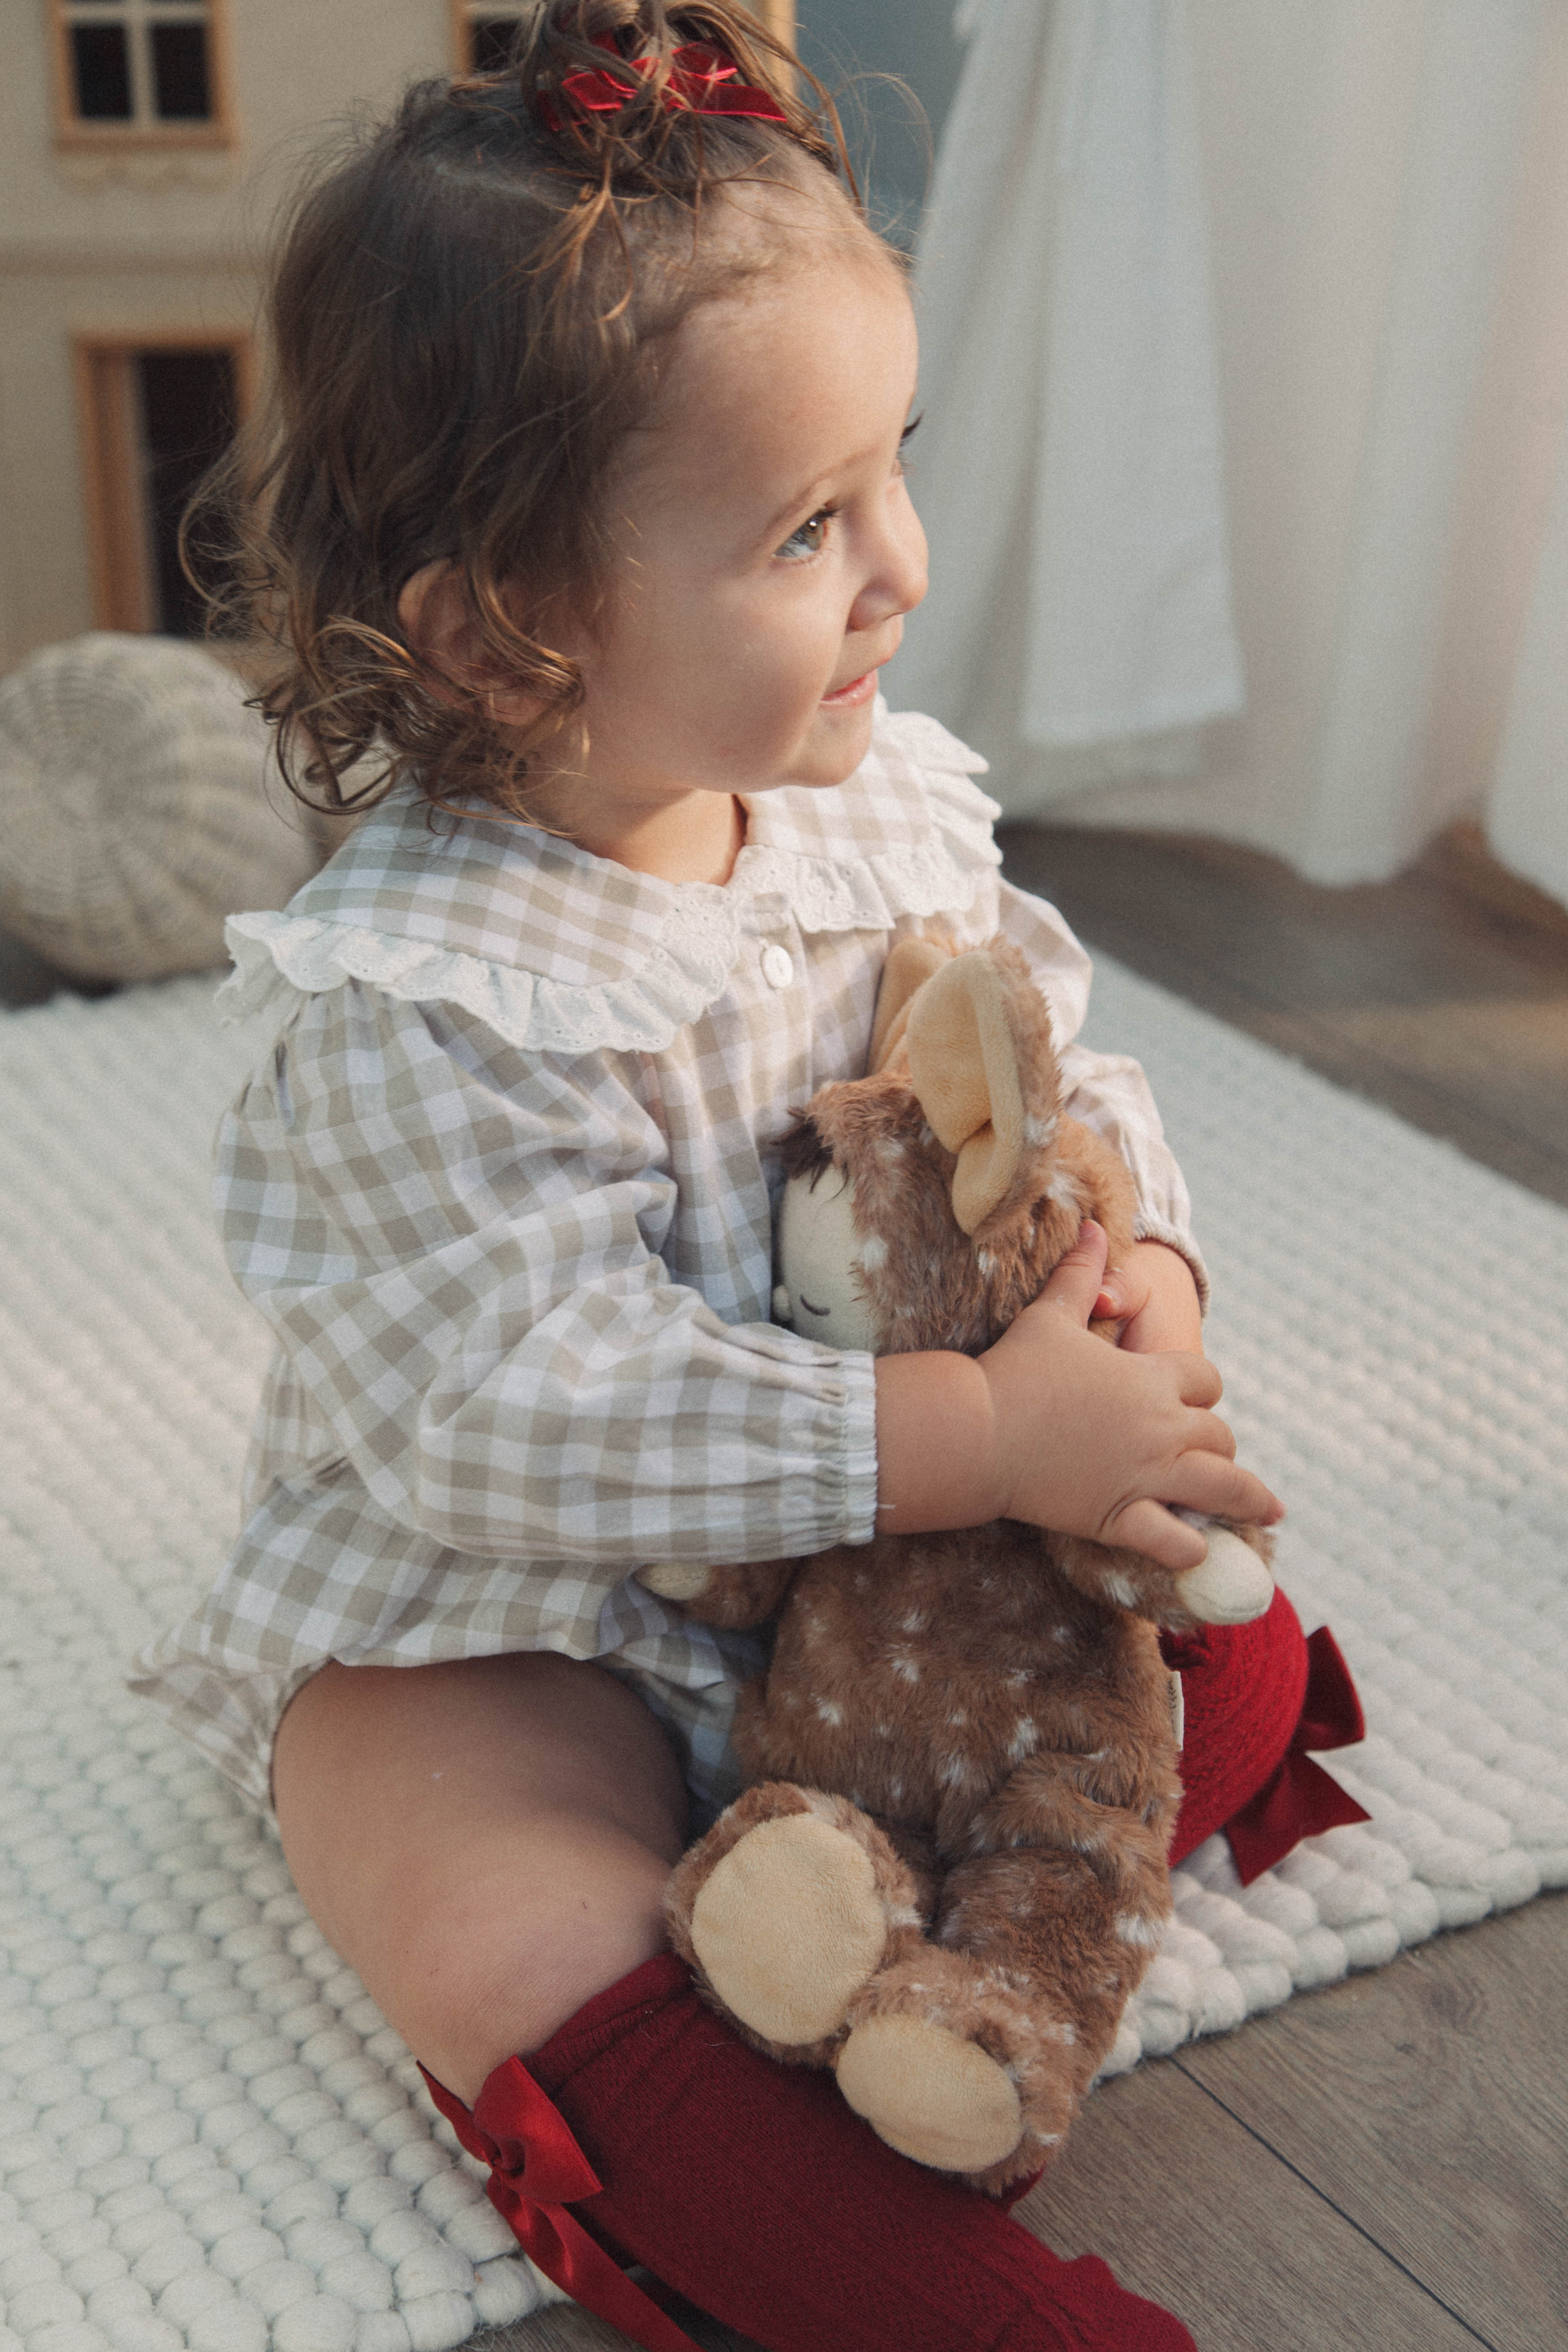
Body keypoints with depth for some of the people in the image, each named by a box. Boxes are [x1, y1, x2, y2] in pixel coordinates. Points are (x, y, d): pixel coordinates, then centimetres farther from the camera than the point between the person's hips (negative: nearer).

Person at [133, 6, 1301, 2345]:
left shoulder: (883, 807, -6)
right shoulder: (419, 998, -28)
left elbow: (1060, 1073, 5)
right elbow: (540, 1407, -31)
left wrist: (1143, 1279, -17)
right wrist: (981, 1434, -35)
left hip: (893, 1535, 6)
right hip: (486, 1613, -6)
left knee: (1191, 1552, -2)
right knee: (514, 1949, -28)